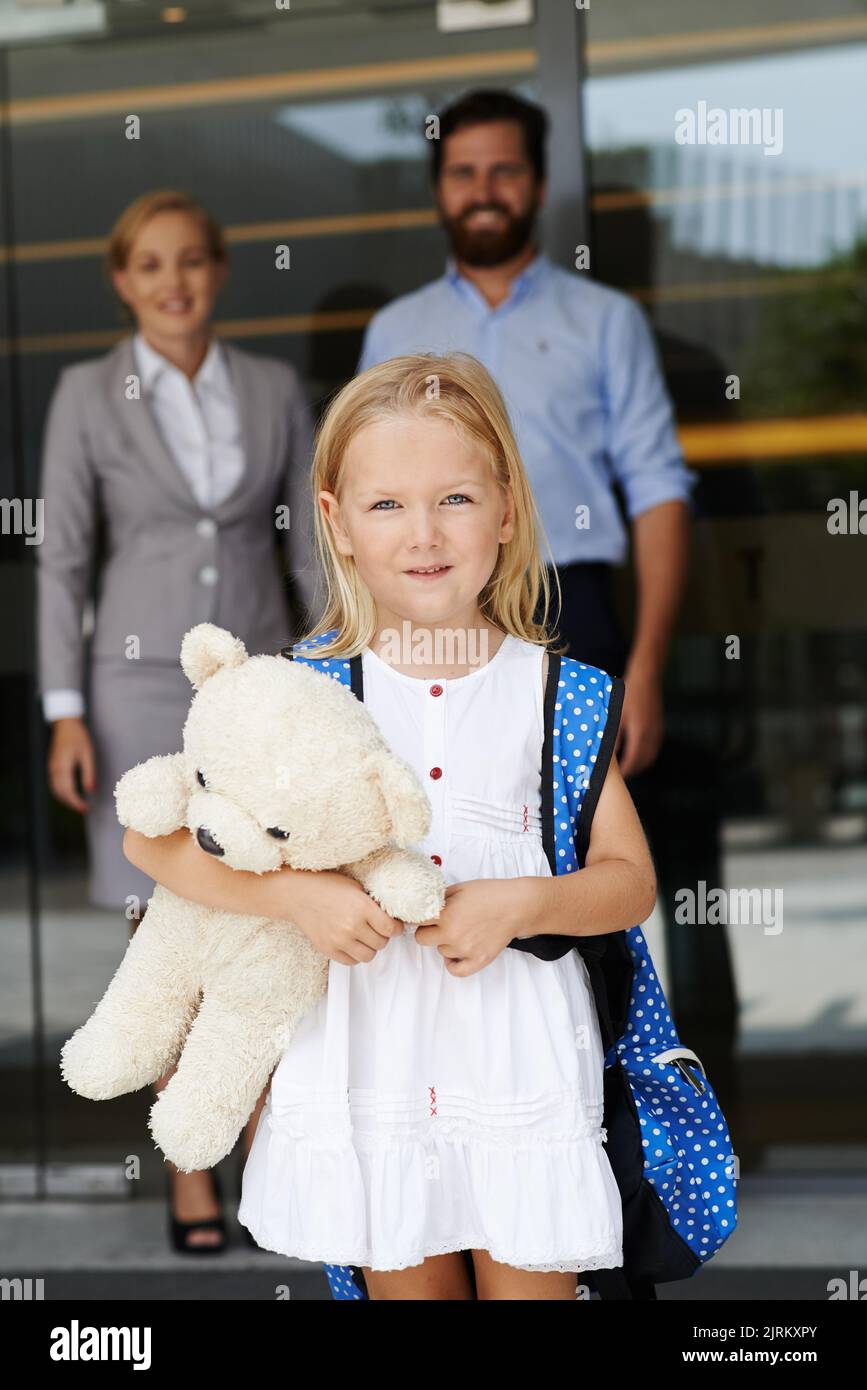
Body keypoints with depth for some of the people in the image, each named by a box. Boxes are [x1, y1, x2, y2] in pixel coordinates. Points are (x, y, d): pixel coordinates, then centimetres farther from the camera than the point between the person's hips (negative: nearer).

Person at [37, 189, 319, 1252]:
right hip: (142, 681, -2)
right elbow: (62, 558, -2)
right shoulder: (87, 394, -2)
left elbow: (312, 544, 6)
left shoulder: (273, 388, 4)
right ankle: (190, 1175, 13)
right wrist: (65, 714, -8)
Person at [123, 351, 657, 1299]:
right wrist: (294, 892, -18)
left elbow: (630, 880, 3)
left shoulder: (554, 692, 0)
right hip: (367, 1046, 1)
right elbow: (149, 835, -3)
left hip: (519, 1051, 0)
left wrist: (522, 904, -17)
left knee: (528, 1284, 5)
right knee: (407, 1284, 13)